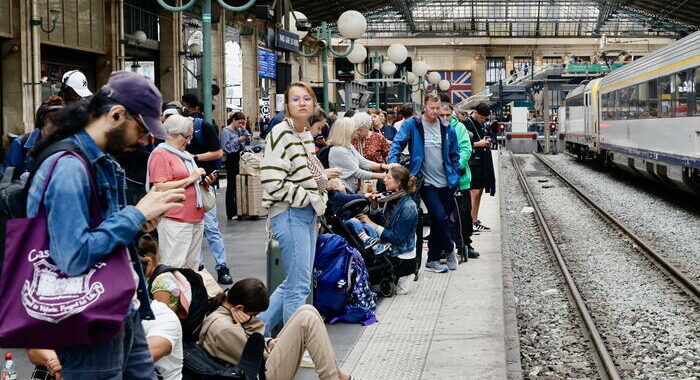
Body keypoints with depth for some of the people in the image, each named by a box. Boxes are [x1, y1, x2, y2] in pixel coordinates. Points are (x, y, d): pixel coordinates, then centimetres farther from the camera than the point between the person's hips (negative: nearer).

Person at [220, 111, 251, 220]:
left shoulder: (239, 130, 13)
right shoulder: (226, 131, -6)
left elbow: (248, 141, 11)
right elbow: (226, 147, -13)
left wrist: (244, 130, 3)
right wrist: (238, 141, -19)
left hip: (241, 159, 7)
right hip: (232, 160, -7)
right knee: (231, 186, -3)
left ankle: (237, 210, 18)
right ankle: (230, 214, 2)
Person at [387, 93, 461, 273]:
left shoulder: (447, 128, 7)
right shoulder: (412, 125, -4)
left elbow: (454, 155, 15)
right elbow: (397, 145, -7)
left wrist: (455, 177, 10)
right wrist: (393, 166, -21)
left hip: (446, 183, 4)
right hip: (426, 182, -4)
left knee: (439, 221, 8)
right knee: (440, 217, -14)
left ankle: (433, 260, 18)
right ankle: (449, 249, 11)